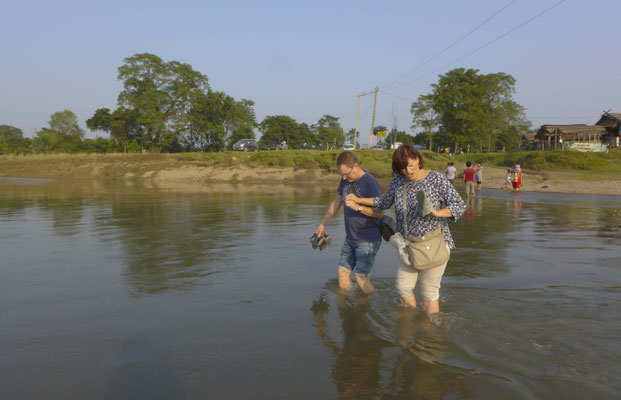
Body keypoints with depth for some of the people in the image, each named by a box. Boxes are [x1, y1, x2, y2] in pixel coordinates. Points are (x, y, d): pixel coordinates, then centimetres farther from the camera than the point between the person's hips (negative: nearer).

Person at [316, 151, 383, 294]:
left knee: (361, 277, -10)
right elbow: (336, 202, 20)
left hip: (367, 239, -7)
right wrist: (323, 223, 25)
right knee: (343, 273, 9)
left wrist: (358, 207, -29)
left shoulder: (370, 183, -17)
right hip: (350, 238, 8)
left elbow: (380, 213, -16)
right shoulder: (345, 180, 6)